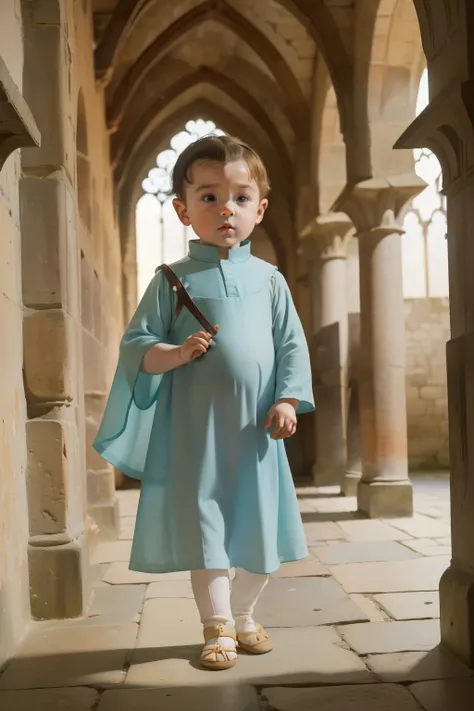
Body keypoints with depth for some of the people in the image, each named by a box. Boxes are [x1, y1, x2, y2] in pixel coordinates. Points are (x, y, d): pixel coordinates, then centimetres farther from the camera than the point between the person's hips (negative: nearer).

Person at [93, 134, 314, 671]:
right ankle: (218, 626, 18)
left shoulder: (268, 279, 7)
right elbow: (135, 344, -1)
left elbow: (292, 344, 8)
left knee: (259, 527, 10)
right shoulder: (172, 280, 1)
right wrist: (175, 354, -19)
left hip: (255, 428, 3)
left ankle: (242, 615, 32)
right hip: (194, 427, -2)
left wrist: (288, 401, -4)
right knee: (204, 526, 3)